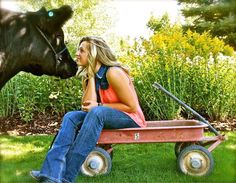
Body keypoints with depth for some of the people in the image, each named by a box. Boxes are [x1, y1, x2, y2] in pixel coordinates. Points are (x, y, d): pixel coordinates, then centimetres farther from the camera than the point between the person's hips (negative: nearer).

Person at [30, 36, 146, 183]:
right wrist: (91, 77, -12)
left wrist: (98, 105, -20)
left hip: (130, 119, -7)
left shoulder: (113, 73, -20)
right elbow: (88, 105, -11)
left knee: (97, 112, -34)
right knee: (71, 117, -14)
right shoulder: (89, 76, 3)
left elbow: (132, 107, -18)